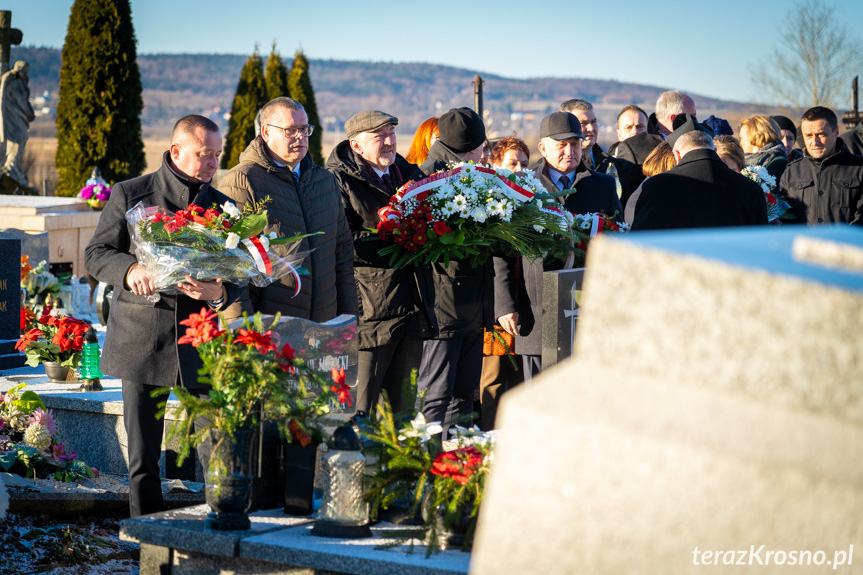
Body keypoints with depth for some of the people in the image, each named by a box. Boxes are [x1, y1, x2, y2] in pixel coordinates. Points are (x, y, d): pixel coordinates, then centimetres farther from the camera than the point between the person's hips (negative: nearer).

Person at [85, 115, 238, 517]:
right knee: (142, 455, 4)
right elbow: (96, 254, 4)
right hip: (141, 338, -1)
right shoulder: (130, 195, 4)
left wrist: (219, 293, -14)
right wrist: (129, 270, -18)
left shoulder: (221, 206, 11)